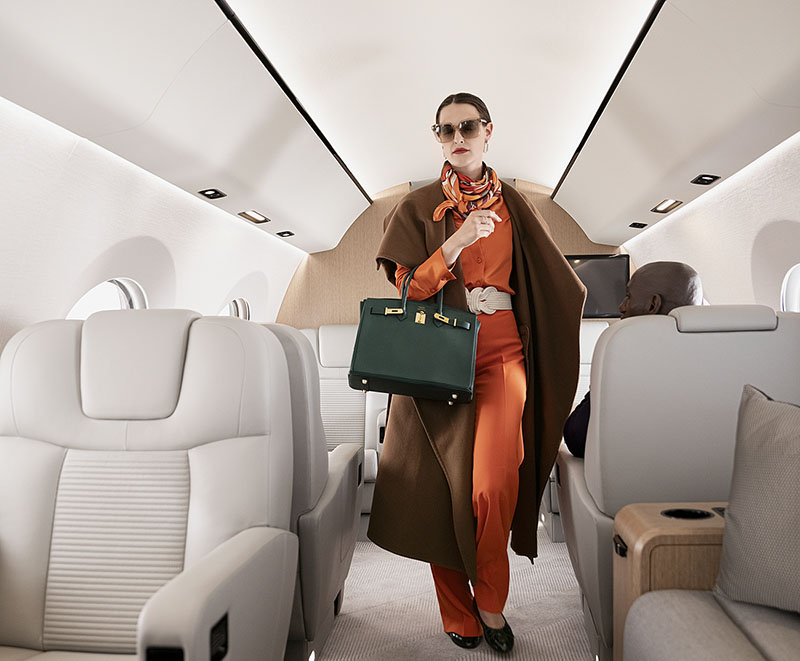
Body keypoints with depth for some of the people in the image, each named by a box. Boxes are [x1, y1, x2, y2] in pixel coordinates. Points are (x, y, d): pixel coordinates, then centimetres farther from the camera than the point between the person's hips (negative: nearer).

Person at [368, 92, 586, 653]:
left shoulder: (513, 205, 13)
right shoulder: (418, 207, 8)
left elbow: (551, 282, 18)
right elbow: (407, 289, -3)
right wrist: (460, 238, -13)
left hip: (501, 353, 1)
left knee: (493, 486, -16)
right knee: (443, 485, 1)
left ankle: (490, 601, 12)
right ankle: (458, 613, 22)